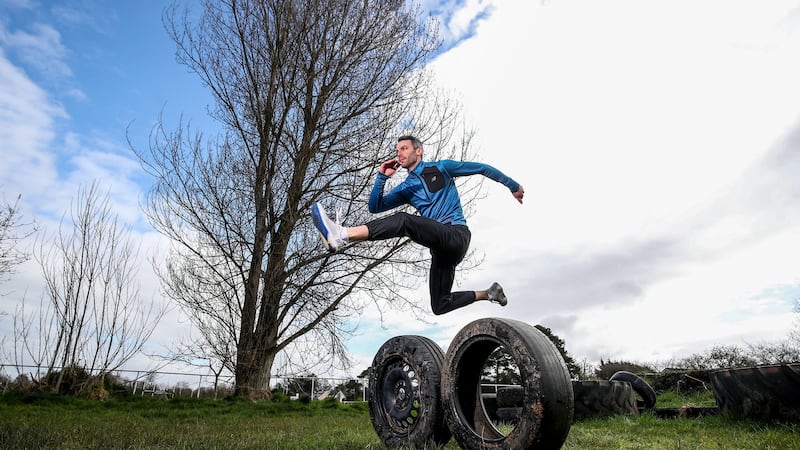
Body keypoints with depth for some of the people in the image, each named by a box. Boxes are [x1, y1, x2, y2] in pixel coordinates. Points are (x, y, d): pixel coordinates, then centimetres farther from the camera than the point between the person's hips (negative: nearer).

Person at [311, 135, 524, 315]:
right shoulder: (405, 188, 22)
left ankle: (342, 235, -41)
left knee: (404, 220, -28)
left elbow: (482, 168, 16)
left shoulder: (441, 168, 10)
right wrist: (381, 177, 3)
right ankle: (489, 293, 24)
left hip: (457, 235, -7)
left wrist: (513, 186, 20)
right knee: (440, 306, 6)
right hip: (441, 247, 7)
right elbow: (375, 206, 14)